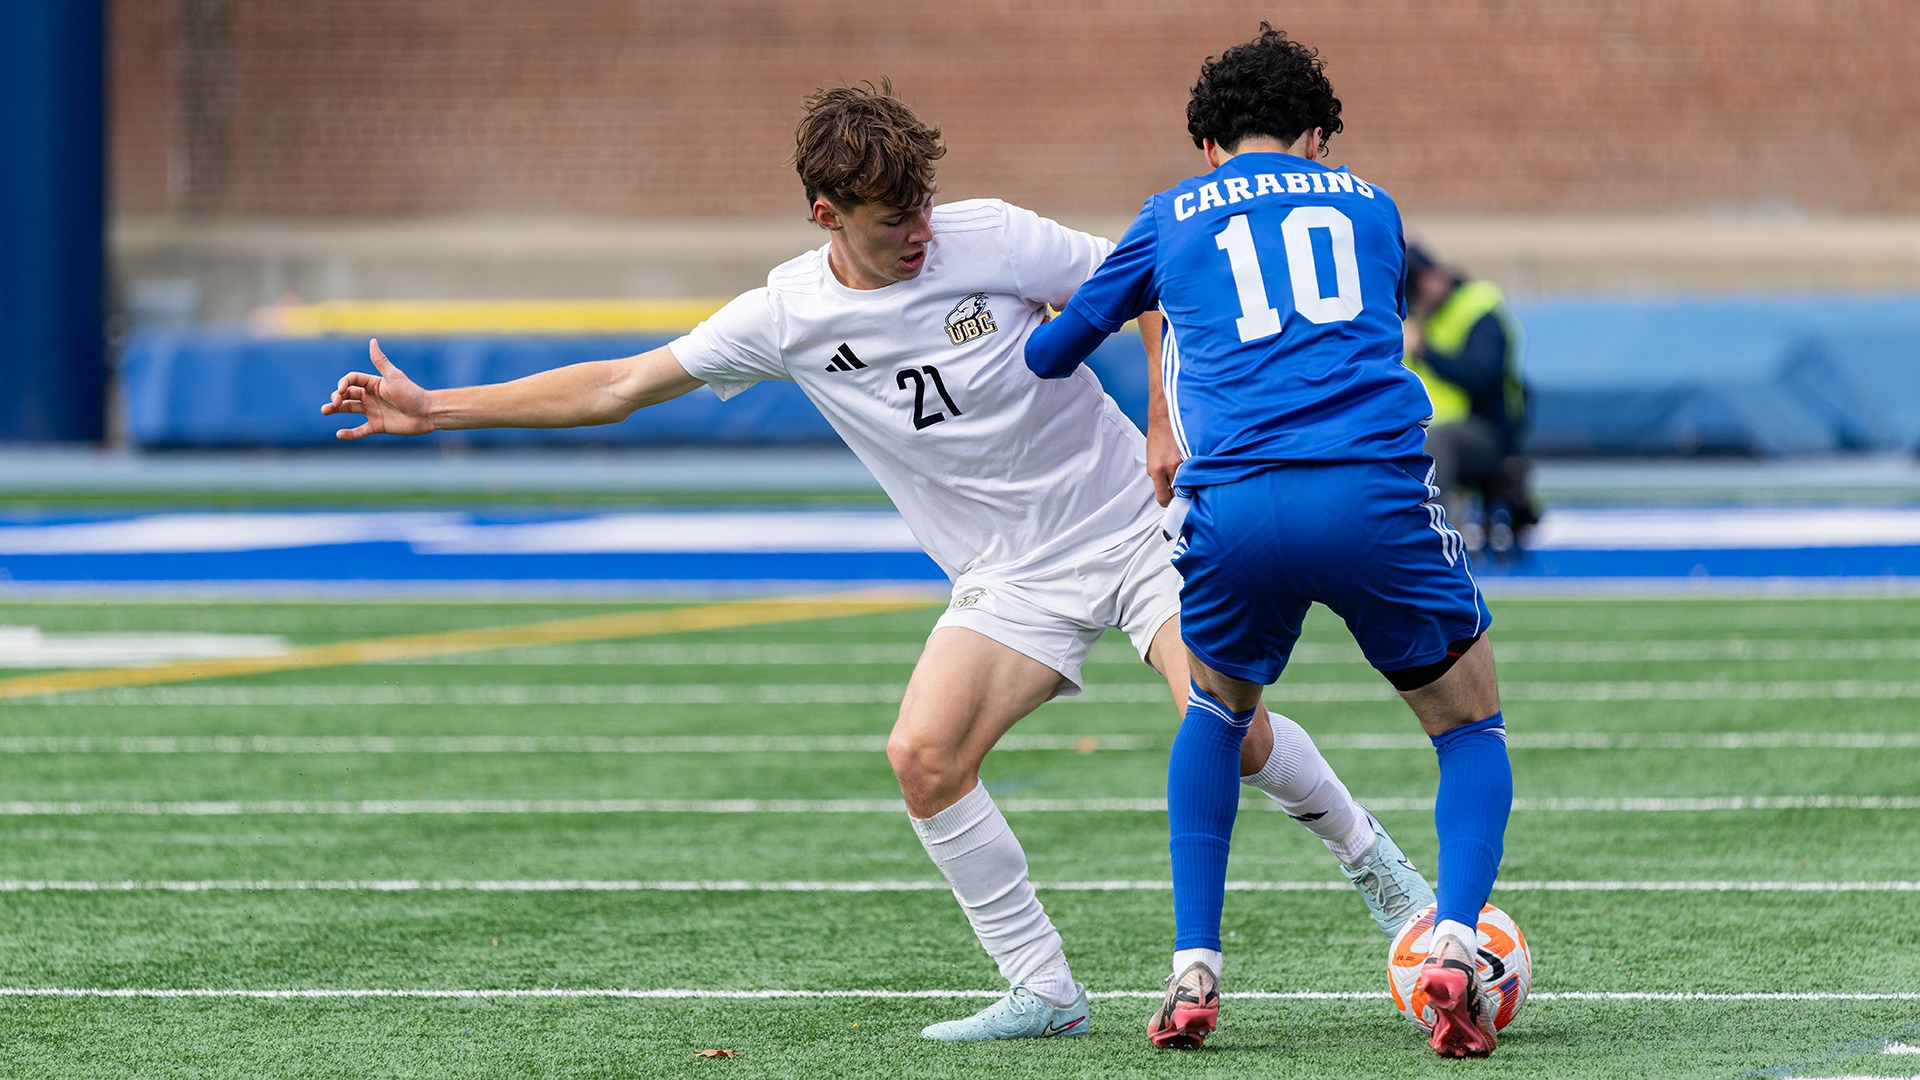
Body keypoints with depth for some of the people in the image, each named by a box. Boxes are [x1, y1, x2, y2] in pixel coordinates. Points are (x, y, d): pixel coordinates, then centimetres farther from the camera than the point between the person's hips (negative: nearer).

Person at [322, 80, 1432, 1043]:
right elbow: (618, 386, -1)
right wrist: (433, 410, -5)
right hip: (1012, 578, 3)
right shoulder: (786, 315, -6)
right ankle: (1042, 990, -6)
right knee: (925, 756, -18)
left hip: (1133, 519, -3)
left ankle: (1368, 853, 8)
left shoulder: (992, 238, -13)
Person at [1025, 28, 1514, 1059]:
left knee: (1217, 706, 30)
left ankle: (1192, 972, 19)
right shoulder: (1369, 204, 25)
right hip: (1375, 493, -1)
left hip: (1234, 508, 1)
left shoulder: (1173, 217, 22)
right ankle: (1455, 948, -6)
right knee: (1472, 727, 18)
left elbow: (1053, 349, 34)